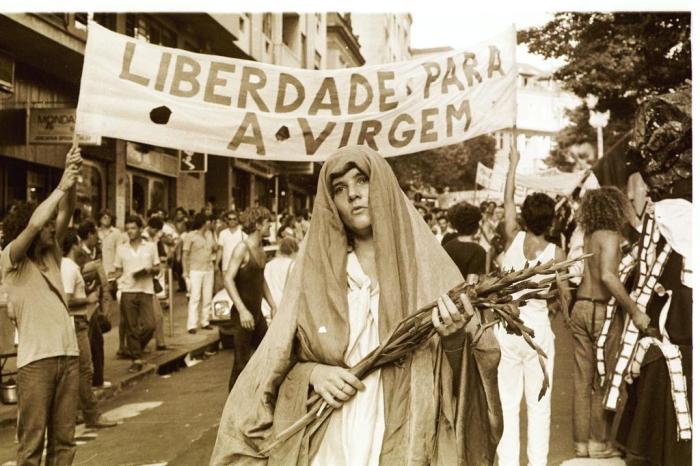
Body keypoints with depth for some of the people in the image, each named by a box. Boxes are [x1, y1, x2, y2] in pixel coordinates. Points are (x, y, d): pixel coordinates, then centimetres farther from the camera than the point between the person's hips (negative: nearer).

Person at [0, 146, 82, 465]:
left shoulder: (52, 255, 15)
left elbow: (65, 214, 4)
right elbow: (32, 225, -19)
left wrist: (72, 180, -10)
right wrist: (61, 186, -14)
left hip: (68, 354, 6)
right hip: (36, 359, -6)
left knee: (64, 439, 8)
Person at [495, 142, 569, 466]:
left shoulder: (513, 238, -5)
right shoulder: (556, 253, -7)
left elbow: (508, 199, 10)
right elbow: (564, 294, -3)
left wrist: (514, 163, 19)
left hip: (507, 326, 1)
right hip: (538, 327, -1)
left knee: (508, 403, 6)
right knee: (539, 404, 8)